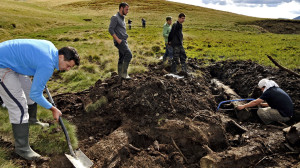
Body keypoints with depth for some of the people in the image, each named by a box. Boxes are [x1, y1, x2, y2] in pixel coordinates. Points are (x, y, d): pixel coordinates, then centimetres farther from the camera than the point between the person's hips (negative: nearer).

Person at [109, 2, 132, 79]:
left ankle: (121, 75, 15)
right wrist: (118, 40, -20)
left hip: (124, 41, 9)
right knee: (129, 54, -19)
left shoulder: (122, 18, 19)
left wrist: (124, 40, 16)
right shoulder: (115, 17, -8)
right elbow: (110, 29, -16)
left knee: (122, 58, 9)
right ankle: (124, 74, -14)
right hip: (119, 41, -9)